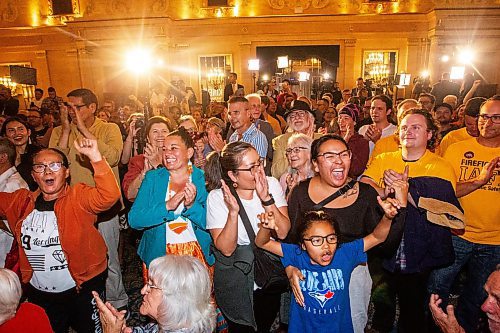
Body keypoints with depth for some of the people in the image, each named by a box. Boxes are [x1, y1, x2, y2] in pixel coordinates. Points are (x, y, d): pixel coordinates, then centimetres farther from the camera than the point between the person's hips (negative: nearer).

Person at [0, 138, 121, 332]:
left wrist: (95, 157, -42)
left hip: (82, 290, -4)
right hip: (38, 293, 5)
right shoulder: (21, 201, 0)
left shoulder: (79, 197, -16)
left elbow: (109, 196, -33)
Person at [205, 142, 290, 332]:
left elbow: (283, 233, -18)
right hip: (236, 280, -2)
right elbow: (226, 249, -21)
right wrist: (233, 211, -34)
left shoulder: (272, 184, -11)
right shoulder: (217, 197, -17)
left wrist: (266, 198, -29)